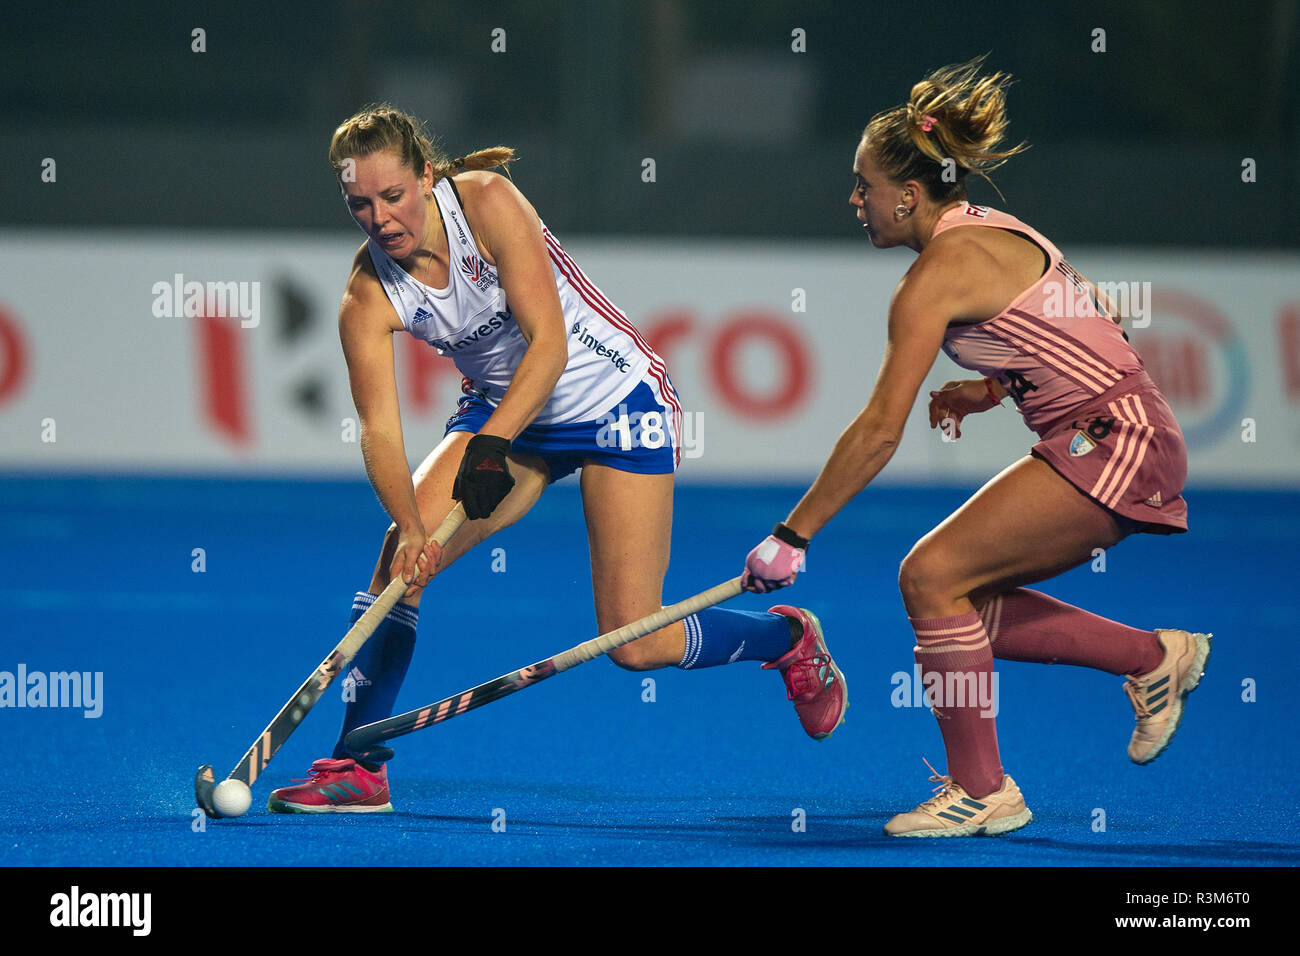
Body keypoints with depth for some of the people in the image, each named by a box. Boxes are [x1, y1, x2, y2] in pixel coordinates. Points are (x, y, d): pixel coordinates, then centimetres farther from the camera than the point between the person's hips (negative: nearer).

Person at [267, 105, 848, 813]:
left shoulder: (487, 201, -25)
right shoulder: (368, 297, -15)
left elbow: (548, 342, -27)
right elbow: (379, 431, -21)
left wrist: (491, 443, -38)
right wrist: (409, 527, -38)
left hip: (613, 394, -4)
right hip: (501, 414, 4)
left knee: (636, 644, -9)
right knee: (400, 560, -19)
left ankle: (788, 637, 20)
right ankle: (357, 767, -8)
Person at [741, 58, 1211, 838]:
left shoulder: (942, 273, -15)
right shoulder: (989, 233, 13)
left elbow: (881, 431, -17)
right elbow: (1068, 343, 23)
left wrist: (794, 535, -12)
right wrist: (985, 392, 12)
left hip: (1114, 443, -10)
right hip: (1113, 440, 10)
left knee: (933, 575, -12)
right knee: (963, 602, 10)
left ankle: (983, 791, -6)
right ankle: (1154, 658, 17)